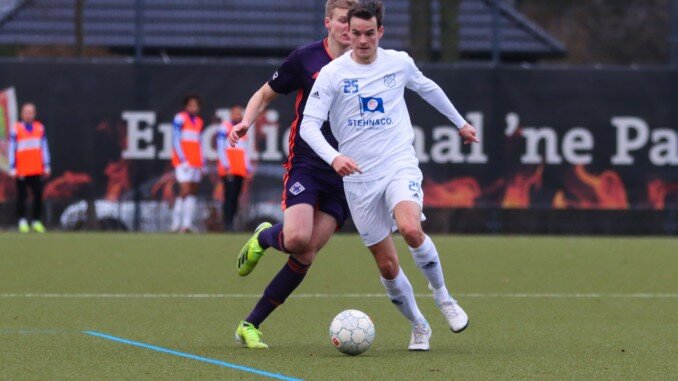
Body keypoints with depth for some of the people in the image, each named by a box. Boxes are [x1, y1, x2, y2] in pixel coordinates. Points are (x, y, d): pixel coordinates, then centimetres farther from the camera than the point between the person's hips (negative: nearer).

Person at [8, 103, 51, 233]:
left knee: (38, 195, -1)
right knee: (22, 196, 0)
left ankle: (36, 221, 8)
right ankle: (22, 221, 5)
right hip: (21, 171, -3)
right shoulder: (16, 129, -1)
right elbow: (12, 150, 0)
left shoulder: (40, 128, 8)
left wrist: (46, 166, 11)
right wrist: (12, 168, -4)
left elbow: (44, 148, 12)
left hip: (37, 170, 3)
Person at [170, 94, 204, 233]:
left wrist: (202, 164, 17)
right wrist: (183, 160, -15)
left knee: (193, 192, 2)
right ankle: (176, 223, -11)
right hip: (183, 161, -7)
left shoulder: (198, 122, 16)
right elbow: (176, 141, -9)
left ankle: (187, 223, 1)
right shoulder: (180, 119, -5)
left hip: (195, 162, 7)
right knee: (185, 190, -15)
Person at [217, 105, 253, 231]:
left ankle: (230, 224, 6)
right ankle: (227, 225, -14)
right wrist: (226, 167, -13)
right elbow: (220, 148, -6)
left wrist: (248, 169, 18)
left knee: (235, 198, 3)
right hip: (228, 171, -7)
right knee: (230, 197, -13)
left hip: (240, 171, 7)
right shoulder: (225, 128, 0)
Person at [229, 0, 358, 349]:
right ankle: (264, 237, 13)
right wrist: (246, 121, -9)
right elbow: (265, 94, 10)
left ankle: (251, 326, 4)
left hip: (344, 175, 2)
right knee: (297, 238, -25)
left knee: (306, 255, -5)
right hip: (305, 165, -2)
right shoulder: (305, 58, -2)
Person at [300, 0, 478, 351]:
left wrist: (460, 123, 36)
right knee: (387, 266, 1)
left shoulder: (399, 62, 3)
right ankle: (419, 327, 23)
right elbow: (308, 125, -11)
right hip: (359, 177, 0)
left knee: (411, 230, -29)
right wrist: (333, 157, -29)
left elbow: (427, 88, 24)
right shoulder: (332, 73, -5)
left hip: (400, 164, 0)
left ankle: (442, 296, -5)